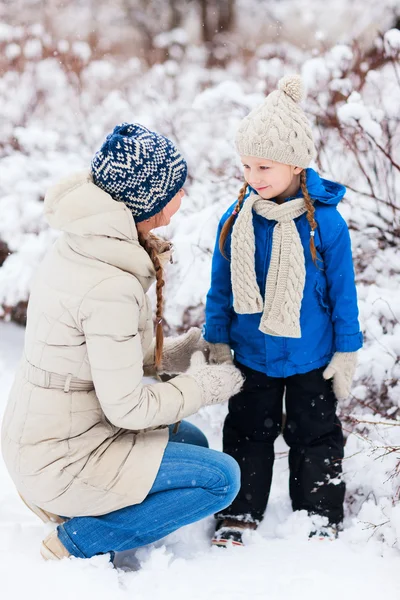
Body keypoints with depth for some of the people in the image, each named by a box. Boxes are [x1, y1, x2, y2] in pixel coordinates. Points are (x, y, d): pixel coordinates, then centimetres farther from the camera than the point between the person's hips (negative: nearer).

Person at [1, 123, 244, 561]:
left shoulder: (79, 245, 0)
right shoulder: (111, 287, -29)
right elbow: (126, 407, -23)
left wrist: (180, 351, 7)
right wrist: (205, 386, -8)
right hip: (61, 458, -9)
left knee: (192, 443, 23)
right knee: (220, 478, -6)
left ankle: (60, 500, 15)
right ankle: (78, 541, -1)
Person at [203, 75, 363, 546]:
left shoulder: (324, 221, -16)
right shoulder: (236, 219, -6)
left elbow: (342, 290, -8)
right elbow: (220, 287, 4)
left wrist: (346, 352, -5)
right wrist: (216, 342, 4)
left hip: (310, 359, -3)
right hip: (251, 357, 3)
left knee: (315, 435, 12)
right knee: (247, 433, 14)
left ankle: (320, 516, 28)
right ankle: (239, 513, 29)